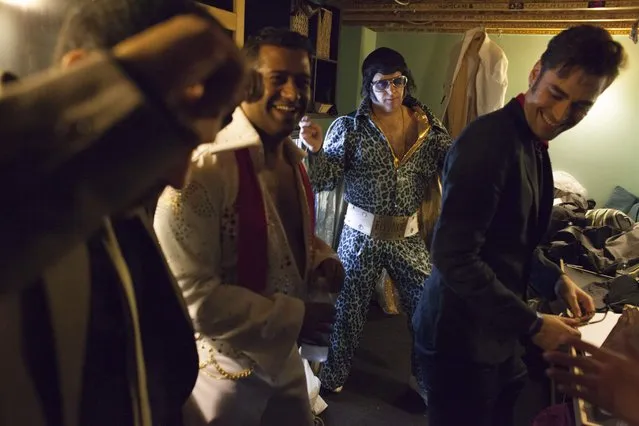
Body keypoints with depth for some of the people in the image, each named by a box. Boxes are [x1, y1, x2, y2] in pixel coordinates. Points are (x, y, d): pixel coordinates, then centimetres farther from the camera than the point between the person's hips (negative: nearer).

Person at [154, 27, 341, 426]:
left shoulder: (295, 157, 3)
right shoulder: (205, 167, -24)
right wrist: (293, 318, -22)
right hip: (225, 368, -7)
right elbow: (188, 294, -26)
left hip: (286, 355, 8)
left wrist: (322, 258, -4)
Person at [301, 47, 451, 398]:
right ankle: (331, 378, 37)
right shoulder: (350, 127, -7)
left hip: (408, 236, 3)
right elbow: (325, 180, -10)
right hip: (361, 235, -2)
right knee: (347, 310, 12)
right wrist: (315, 149, -28)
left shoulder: (427, 125, 1)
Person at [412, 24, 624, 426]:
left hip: (496, 333, 9)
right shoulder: (489, 142, -23)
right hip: (461, 337, -9)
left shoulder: (536, 145, 8)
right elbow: (454, 257, -27)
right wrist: (532, 325, -19)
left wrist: (556, 280, 0)